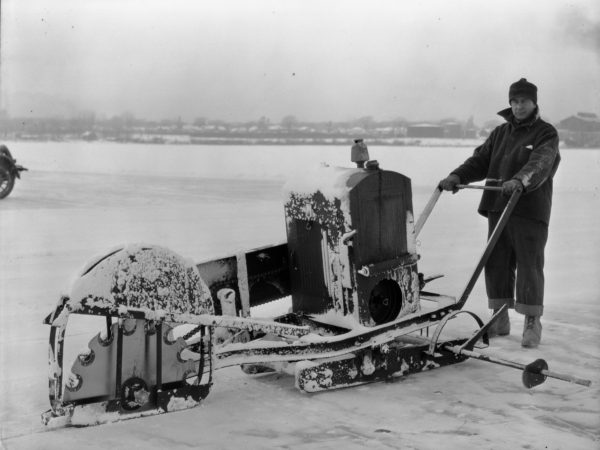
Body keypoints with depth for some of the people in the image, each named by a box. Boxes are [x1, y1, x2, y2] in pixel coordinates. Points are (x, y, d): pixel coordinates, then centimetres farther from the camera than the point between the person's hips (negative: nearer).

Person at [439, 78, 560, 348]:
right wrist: (457, 176, -9)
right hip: (498, 210, 6)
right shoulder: (500, 133, 17)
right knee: (496, 264, 8)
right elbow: (481, 160, 9)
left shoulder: (546, 134, -2)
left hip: (530, 211, -6)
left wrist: (520, 180, -41)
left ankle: (532, 323, 7)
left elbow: (540, 164, -21)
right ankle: (500, 319, 19)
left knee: (529, 266, -3)